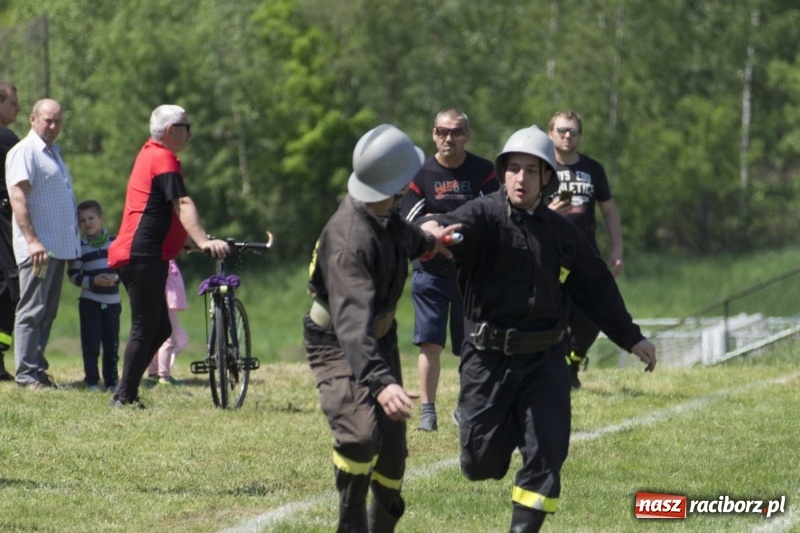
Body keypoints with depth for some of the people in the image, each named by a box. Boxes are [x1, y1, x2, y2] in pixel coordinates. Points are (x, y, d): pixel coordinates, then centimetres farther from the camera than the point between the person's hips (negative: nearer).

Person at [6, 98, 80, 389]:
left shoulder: (53, 152, 20)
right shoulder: (24, 152, -8)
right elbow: (17, 196, -17)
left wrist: (73, 243, 19)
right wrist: (32, 240, -25)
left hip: (60, 246, 9)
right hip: (39, 247, -9)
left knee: (47, 313, 10)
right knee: (32, 310, -8)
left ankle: (37, 368, 14)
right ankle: (26, 373, -7)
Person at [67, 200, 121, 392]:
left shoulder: (115, 242, 4)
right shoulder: (80, 247, -1)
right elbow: (73, 275, -3)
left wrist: (116, 278, -12)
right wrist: (92, 281, -17)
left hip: (112, 301, 2)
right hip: (89, 301, -2)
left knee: (112, 343, 6)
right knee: (91, 343, -4)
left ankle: (111, 381, 14)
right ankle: (92, 381, 0)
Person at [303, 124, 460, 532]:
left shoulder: (383, 214, -9)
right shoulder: (350, 240, -37)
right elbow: (353, 319, -49)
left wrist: (425, 241, 41)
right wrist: (379, 381, -61)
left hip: (380, 336, 8)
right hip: (337, 345, -8)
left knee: (392, 442, 12)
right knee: (360, 433, -29)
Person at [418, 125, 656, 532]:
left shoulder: (562, 232, 9)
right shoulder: (485, 216, -7)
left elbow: (595, 286, 20)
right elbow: (458, 227, -30)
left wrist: (630, 338, 23)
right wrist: (432, 229, -55)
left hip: (544, 360, 3)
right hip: (488, 357, -3)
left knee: (547, 453, -5)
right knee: (482, 463, 1)